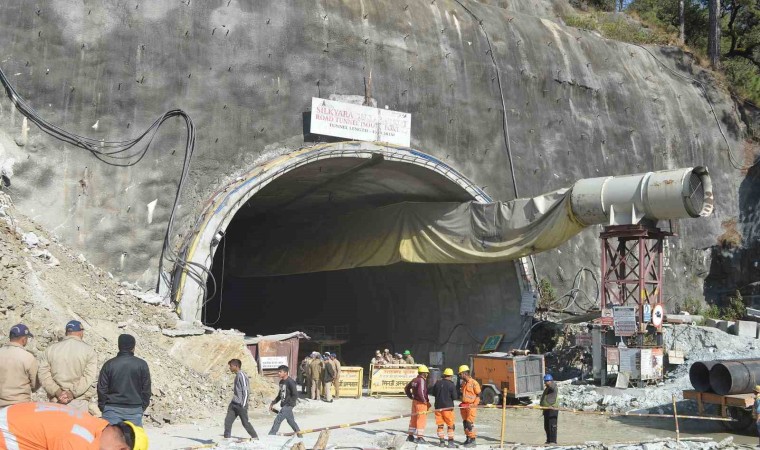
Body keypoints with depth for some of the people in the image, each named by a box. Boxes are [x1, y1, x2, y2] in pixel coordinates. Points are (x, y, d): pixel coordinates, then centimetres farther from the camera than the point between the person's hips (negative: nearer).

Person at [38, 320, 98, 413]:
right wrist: (73, 392, -11)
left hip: (55, 401, 3)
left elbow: (43, 375, 0)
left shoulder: (50, 349, 9)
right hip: (80, 402, -3)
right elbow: (89, 377, -12)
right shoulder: (88, 350, -1)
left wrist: (57, 392, -6)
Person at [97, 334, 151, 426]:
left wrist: (103, 407, 13)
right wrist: (142, 407, 14)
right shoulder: (142, 365, 0)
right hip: (135, 410, 0)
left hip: (112, 409, 0)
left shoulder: (109, 364, 1)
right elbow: (146, 390, 3)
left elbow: (101, 388, 3)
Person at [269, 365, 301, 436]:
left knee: (277, 420, -11)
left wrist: (289, 404, -19)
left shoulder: (290, 382, -17)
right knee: (290, 420, 19)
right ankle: (299, 433, 33)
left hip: (288, 405, -9)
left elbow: (295, 395, -17)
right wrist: (273, 403, 15)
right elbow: (280, 395, 20)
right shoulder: (281, 382, 9)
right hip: (284, 405, 9)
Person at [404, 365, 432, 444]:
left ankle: (410, 436, 25)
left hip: (414, 401, 9)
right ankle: (419, 438, 1)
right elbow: (420, 392, -27)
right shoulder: (422, 380, -17)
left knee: (414, 419, 16)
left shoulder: (414, 380, 9)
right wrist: (425, 401, -15)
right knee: (421, 420, -2)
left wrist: (411, 397, 18)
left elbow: (406, 388, 17)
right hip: (421, 403, -9)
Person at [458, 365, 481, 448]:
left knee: (470, 423, -12)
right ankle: (468, 438, 22)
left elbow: (479, 395, -9)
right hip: (464, 406, 8)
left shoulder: (474, 383, -12)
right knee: (465, 422, 11)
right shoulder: (463, 383, 12)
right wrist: (462, 403, 12)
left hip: (471, 406, -8)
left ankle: (473, 440, -7)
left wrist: (474, 404, -17)